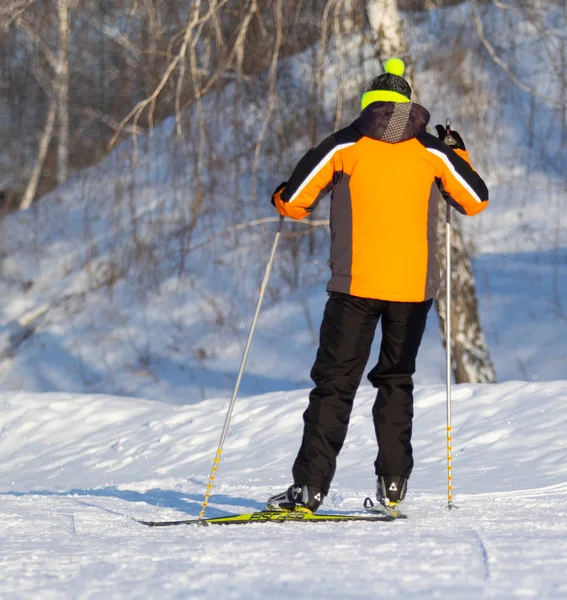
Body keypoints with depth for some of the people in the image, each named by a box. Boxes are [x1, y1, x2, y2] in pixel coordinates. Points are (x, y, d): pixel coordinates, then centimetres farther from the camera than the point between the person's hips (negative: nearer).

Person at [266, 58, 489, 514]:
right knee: (396, 379, 17)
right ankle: (393, 483, 10)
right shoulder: (431, 150, 6)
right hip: (414, 286, 2)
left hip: (356, 284, -2)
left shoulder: (345, 146, 1)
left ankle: (310, 487, -7)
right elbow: (477, 201, 15)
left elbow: (292, 203, -1)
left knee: (335, 382, 1)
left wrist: (282, 197, 24)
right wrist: (457, 152, 30)